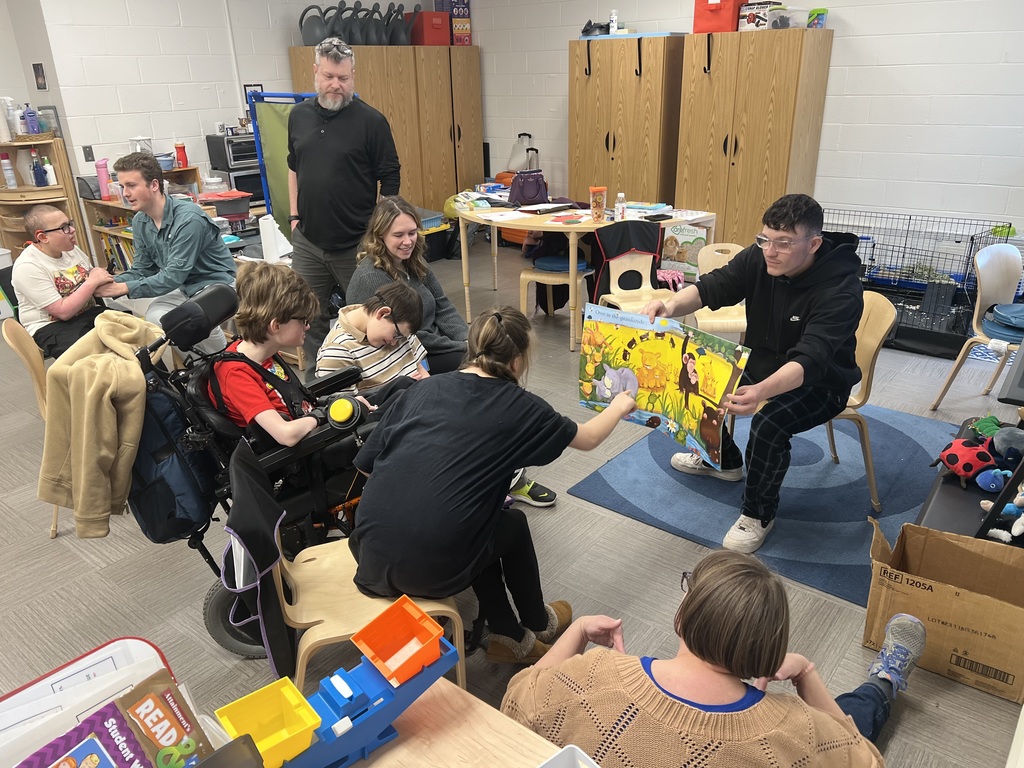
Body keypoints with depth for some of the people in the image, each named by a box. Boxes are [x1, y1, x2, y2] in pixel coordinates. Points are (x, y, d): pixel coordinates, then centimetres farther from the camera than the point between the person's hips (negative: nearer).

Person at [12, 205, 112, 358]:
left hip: (88, 312, 7)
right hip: (51, 327, -7)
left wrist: (102, 279, -5)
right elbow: (63, 311, -19)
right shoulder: (27, 267, -15)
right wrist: (93, 282, -19)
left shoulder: (71, 248, 6)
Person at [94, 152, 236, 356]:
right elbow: (141, 270, 6)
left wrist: (124, 288, -25)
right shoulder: (140, 222, 1)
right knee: (154, 317, -19)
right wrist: (112, 282, -13)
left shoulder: (188, 219, -25)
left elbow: (173, 276, -26)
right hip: (184, 288, 7)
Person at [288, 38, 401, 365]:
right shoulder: (299, 116, 8)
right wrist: (294, 215, 12)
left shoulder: (371, 120, -7)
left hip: (356, 245, -4)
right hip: (307, 241, 5)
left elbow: (390, 179, -5)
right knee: (310, 318, 12)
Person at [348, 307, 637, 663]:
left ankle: (509, 637, 35)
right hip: (431, 571, -4)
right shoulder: (519, 407, -2)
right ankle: (538, 624, 45)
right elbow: (588, 438, 15)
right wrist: (618, 406, 35)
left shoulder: (425, 387, 6)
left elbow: (365, 463, 8)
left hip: (371, 557, 4)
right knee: (513, 523, 24)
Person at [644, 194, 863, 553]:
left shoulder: (841, 291, -32)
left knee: (768, 424, -32)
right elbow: (711, 286, -20)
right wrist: (671, 304, -43)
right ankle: (722, 459, 23)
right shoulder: (759, 258, -15)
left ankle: (758, 515, -4)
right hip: (760, 363, 7)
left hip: (819, 382, -6)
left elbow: (808, 362, -42)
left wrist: (761, 392, -62)